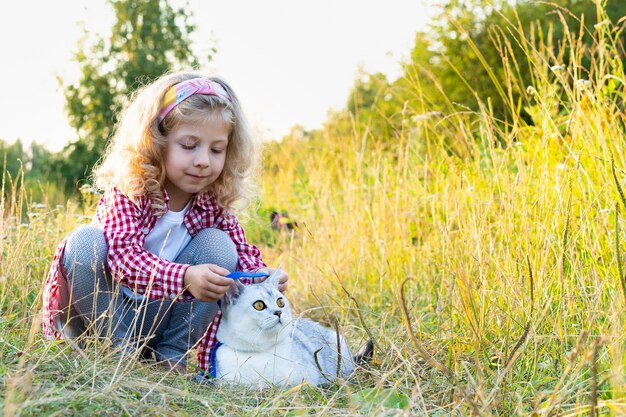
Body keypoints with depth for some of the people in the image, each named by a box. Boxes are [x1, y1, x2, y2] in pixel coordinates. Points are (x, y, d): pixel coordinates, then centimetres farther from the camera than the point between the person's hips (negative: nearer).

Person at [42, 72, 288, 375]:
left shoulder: (213, 204, -5)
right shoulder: (128, 191, -19)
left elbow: (243, 252, 0)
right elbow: (122, 256, -32)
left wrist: (260, 276, -26)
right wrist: (185, 278, -49)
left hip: (161, 318, 3)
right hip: (107, 312, -3)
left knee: (218, 244, -15)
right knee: (86, 240, -29)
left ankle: (171, 353, -8)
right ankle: (119, 350, -14)